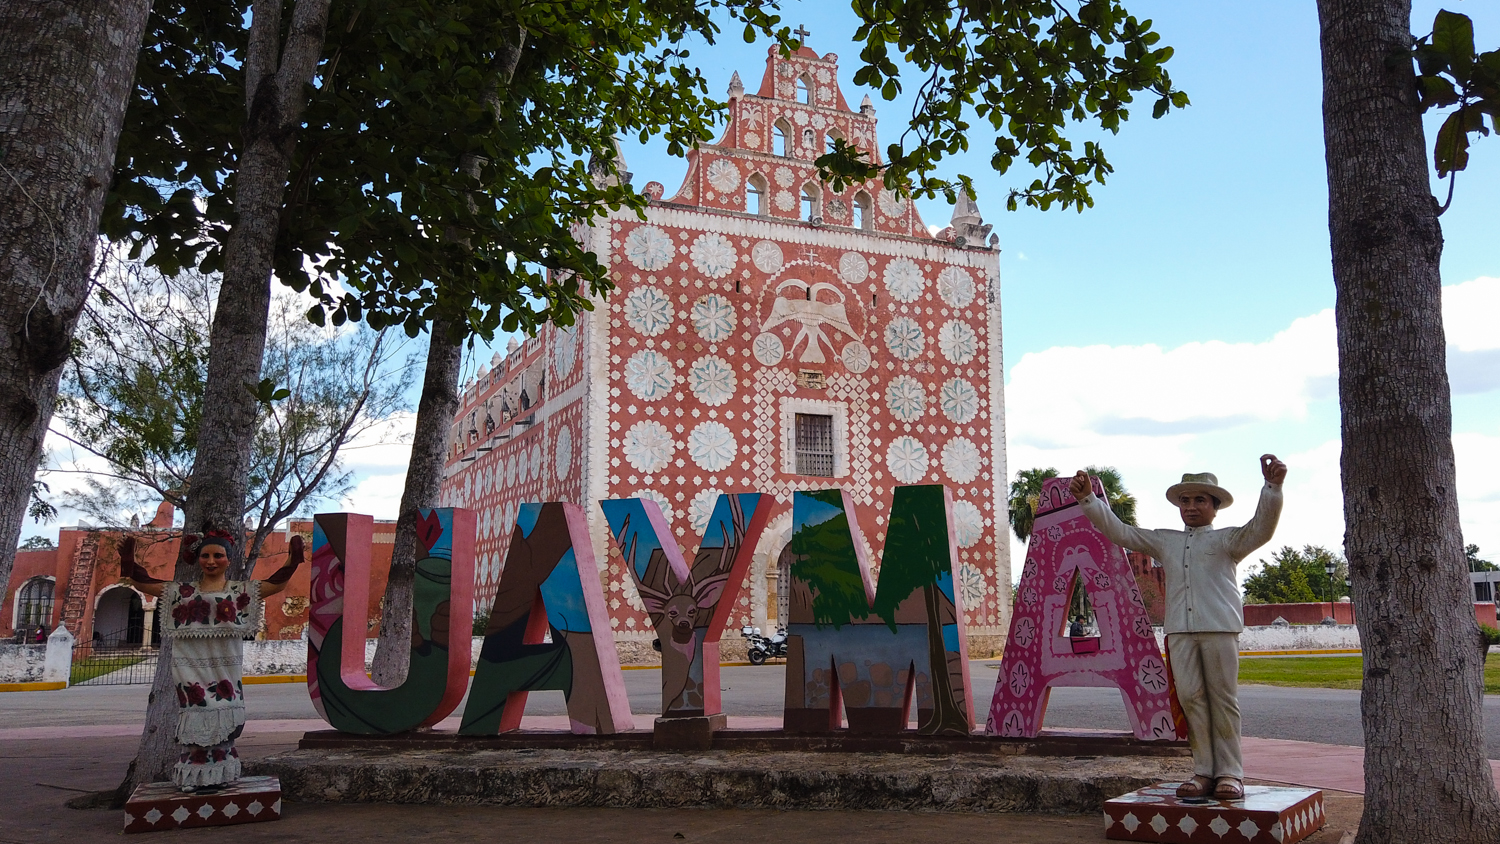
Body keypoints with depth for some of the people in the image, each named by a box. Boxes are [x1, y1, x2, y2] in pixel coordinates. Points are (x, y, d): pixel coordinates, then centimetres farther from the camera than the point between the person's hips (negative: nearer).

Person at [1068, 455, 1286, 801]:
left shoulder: (1227, 539, 8)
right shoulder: (1165, 541, 19)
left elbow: (1261, 529, -10)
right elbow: (1119, 531, 18)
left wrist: (1272, 488, -26)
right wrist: (1088, 499, 9)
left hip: (1220, 628, -3)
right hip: (1179, 630, 3)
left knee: (1223, 700, -2)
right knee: (1191, 699, 0)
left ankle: (1230, 773, 4)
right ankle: (1204, 771, 5)